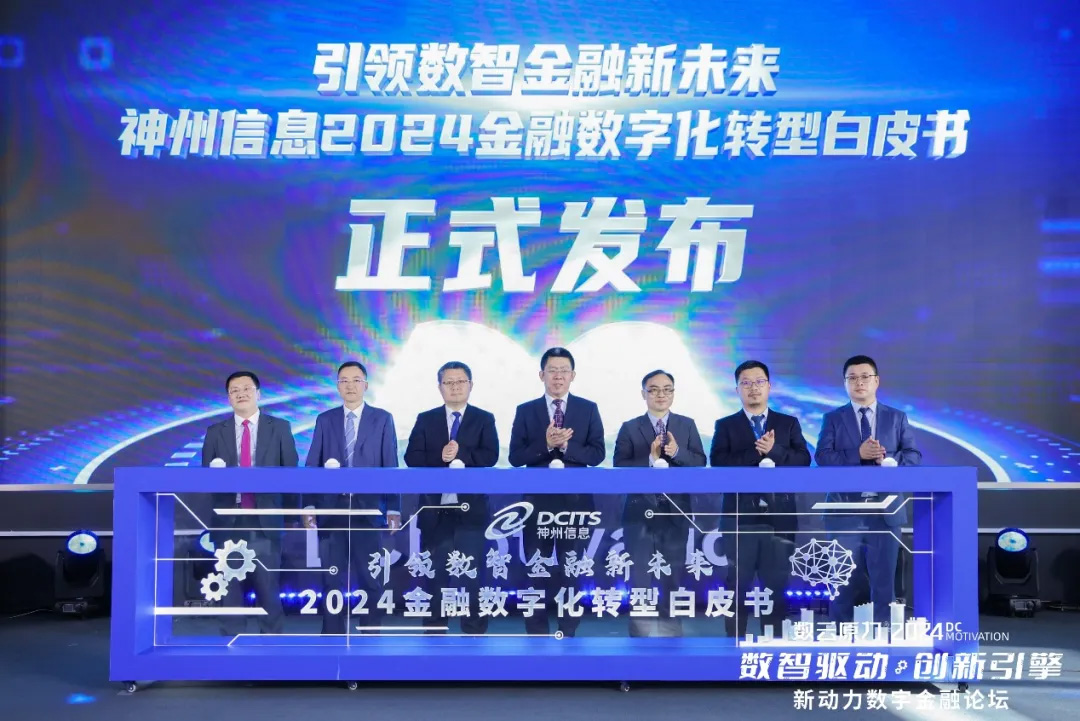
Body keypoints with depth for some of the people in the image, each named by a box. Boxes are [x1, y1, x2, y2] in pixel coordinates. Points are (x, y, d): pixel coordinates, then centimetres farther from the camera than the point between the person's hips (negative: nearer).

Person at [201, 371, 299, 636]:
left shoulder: (279, 427, 5)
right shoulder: (215, 432, 9)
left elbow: (291, 472, 4)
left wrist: (293, 513, 0)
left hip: (265, 519, -1)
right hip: (229, 520, 2)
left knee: (268, 587, 2)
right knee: (230, 587, 7)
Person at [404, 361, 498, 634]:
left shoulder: (484, 419, 5)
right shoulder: (425, 419, 8)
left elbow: (490, 456, -8)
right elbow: (412, 458, -3)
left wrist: (461, 454, -21)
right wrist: (440, 458, -18)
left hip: (470, 507, -1)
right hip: (434, 507, 2)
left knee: (471, 571, 2)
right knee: (434, 571, 8)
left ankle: (473, 629, 12)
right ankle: (434, 628, 19)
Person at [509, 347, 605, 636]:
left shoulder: (588, 409, 1)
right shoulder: (525, 411, 1)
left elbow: (598, 454, -5)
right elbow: (515, 457, -6)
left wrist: (566, 446, -21)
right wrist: (546, 444, -21)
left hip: (575, 501, 0)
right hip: (538, 500, 0)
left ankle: (568, 632, 21)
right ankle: (537, 632, 19)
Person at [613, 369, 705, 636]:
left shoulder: (687, 425, 5)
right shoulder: (629, 428, -1)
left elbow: (700, 462, -2)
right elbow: (620, 468, -8)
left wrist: (677, 452, -20)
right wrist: (650, 458, -22)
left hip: (675, 510, 1)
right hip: (640, 510, -1)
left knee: (673, 574, 10)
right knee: (639, 575, 7)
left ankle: (671, 624, 23)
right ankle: (640, 629, 18)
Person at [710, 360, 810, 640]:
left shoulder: (789, 423, 11)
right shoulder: (725, 425, 7)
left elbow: (803, 460, 0)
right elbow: (718, 463, -7)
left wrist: (774, 451, -16)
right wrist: (756, 452, -15)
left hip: (778, 515, 1)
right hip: (740, 515, -1)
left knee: (776, 583, 4)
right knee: (738, 583, 3)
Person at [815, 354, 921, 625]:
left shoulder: (897, 417, 9)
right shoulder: (833, 418, 5)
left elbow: (914, 456, 3)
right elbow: (822, 457, -7)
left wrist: (890, 459, -17)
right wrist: (858, 454, -19)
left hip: (885, 510, 1)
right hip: (846, 511, -1)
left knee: (884, 579, 6)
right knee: (842, 580, 5)